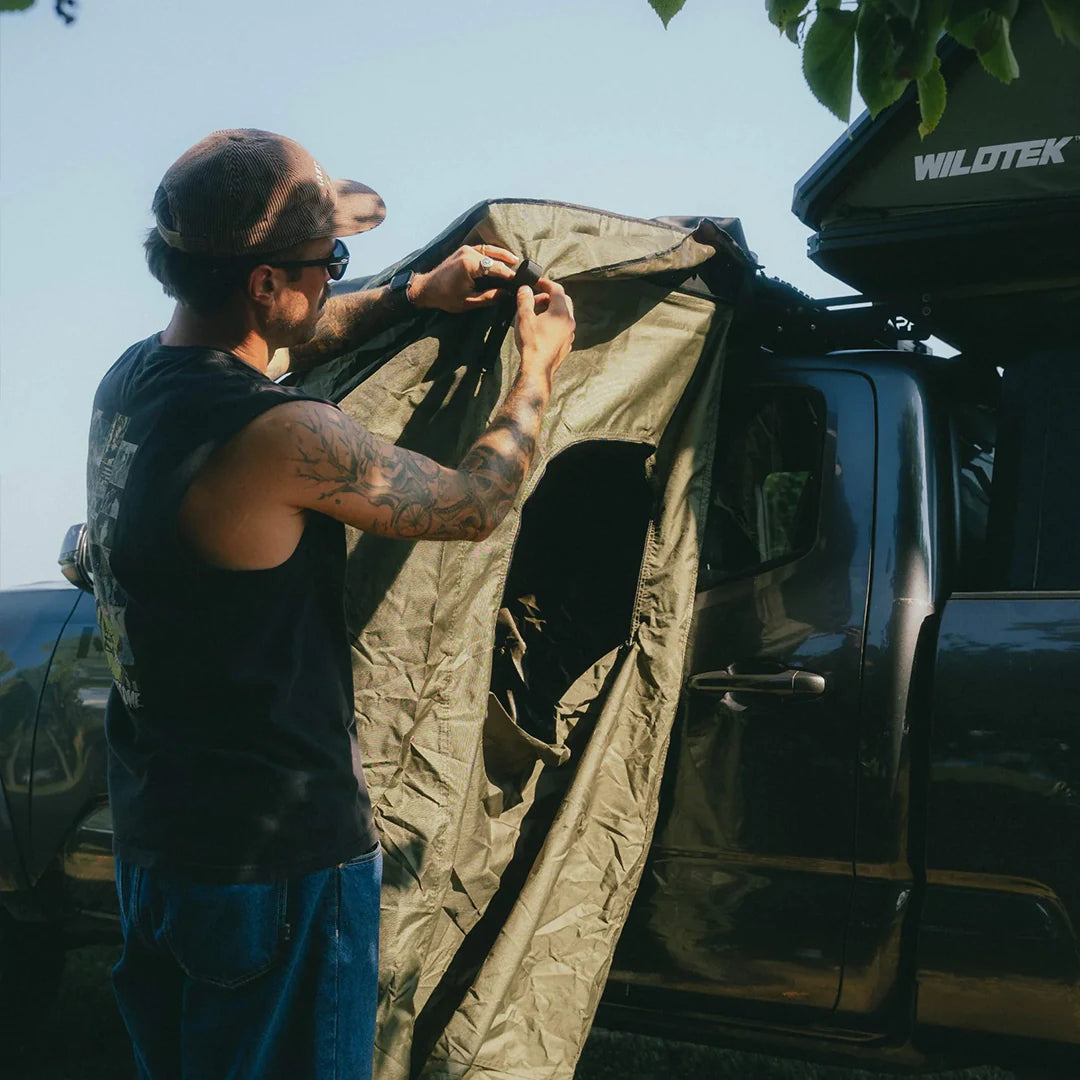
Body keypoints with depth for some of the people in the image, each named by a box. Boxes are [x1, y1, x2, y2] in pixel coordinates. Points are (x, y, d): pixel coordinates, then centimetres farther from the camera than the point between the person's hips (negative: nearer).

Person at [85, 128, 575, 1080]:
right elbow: (474, 503, -12)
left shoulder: (132, 379, -1)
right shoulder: (280, 440, -27)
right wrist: (539, 369, 4)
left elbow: (271, 347, 21)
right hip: (279, 858, -8)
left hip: (149, 833, 8)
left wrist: (415, 295, 19)